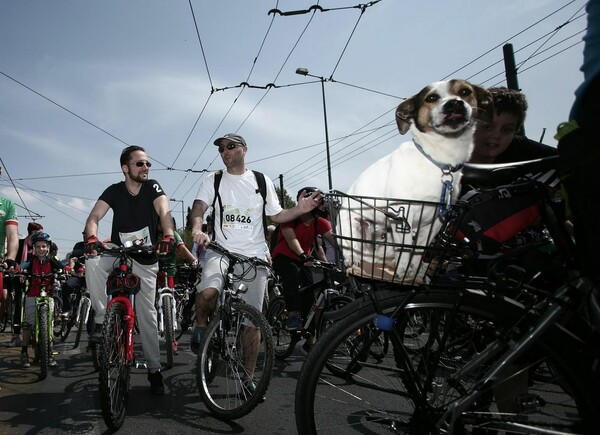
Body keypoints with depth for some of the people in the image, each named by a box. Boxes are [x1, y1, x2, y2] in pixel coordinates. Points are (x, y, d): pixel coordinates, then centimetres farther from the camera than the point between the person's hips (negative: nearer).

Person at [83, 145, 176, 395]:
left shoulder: (152, 187, -9)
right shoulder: (114, 191, -6)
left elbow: (164, 213, -26)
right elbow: (94, 217, -19)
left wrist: (168, 236, -47)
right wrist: (91, 238, -41)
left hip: (146, 260, -1)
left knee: (147, 315, 0)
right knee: (93, 263, -32)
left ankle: (155, 370, 13)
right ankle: (102, 319, -16)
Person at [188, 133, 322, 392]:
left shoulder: (262, 181, 11)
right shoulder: (213, 181, 7)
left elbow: (276, 216, 13)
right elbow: (198, 208, -6)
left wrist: (300, 210, -6)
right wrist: (196, 229, -28)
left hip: (254, 256, 1)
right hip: (221, 251, -1)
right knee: (208, 291, -32)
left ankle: (248, 375, 19)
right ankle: (201, 327, 2)